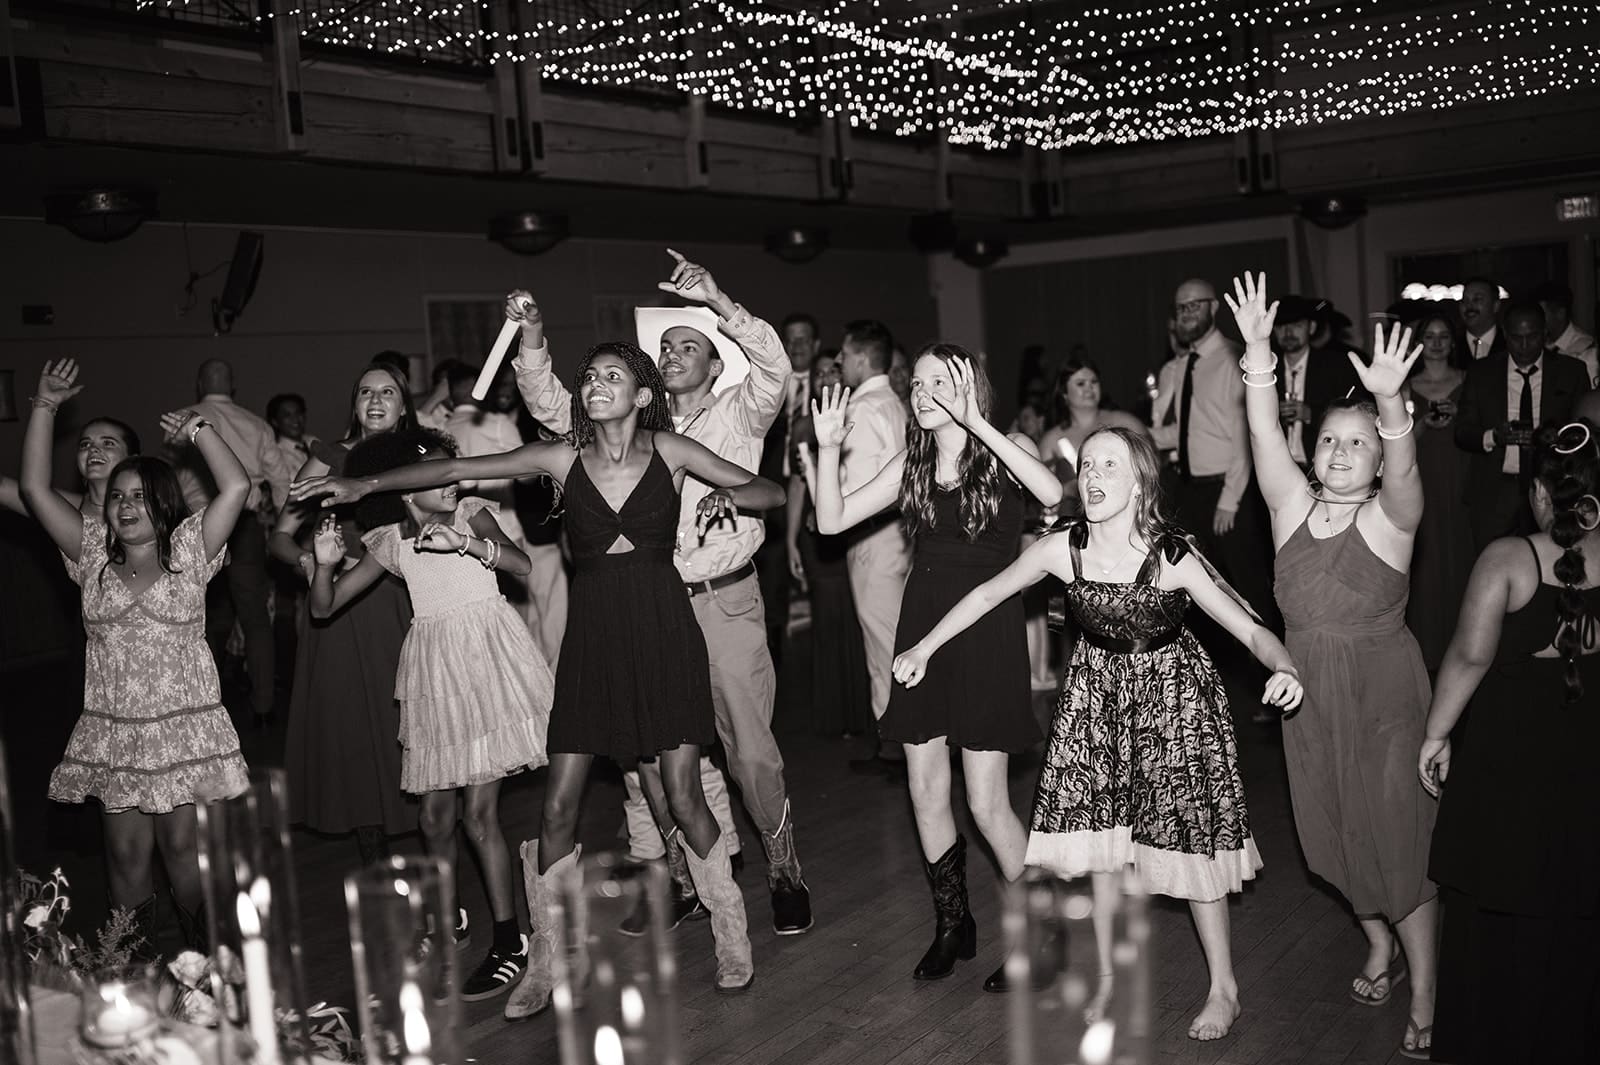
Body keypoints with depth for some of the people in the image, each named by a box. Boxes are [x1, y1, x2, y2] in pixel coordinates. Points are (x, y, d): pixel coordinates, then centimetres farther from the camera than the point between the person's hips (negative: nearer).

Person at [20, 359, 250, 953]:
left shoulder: (187, 553, 0)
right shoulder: (94, 556, 6)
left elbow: (236, 488, -12)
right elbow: (35, 489, 0)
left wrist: (199, 429, -9)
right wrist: (45, 406, -5)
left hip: (184, 726, -2)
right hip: (112, 731, 2)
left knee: (181, 845, 4)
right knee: (126, 852, 7)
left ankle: (201, 958, 20)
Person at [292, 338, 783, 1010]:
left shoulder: (669, 450, 0)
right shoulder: (564, 457, 3)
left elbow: (771, 492, 5)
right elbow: (453, 470, 4)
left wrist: (726, 495, -15)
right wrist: (364, 486, 0)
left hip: (663, 629, -2)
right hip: (591, 633, 2)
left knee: (680, 798, -3)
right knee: (558, 808, 0)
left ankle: (733, 938, 18)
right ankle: (543, 962, 16)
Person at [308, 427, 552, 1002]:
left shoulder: (472, 513, 0)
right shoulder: (389, 542, 6)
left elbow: (521, 562, -17)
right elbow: (324, 607, 7)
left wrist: (461, 541, -30)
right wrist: (326, 563, -13)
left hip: (487, 658, -3)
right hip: (434, 667, 3)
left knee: (479, 809, -7)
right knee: (436, 813, 7)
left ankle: (509, 940, 3)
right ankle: (446, 912, 32)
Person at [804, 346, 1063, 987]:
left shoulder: (1006, 450, -3)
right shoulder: (912, 464, 8)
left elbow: (1051, 493, -26)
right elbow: (832, 520, 3)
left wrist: (977, 425, -28)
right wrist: (827, 447, -10)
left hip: (986, 629, -5)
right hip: (922, 627, 5)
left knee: (986, 803, -5)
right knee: (926, 793, 10)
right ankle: (952, 925, 29)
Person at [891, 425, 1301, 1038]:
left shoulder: (1173, 559, -24)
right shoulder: (1063, 549, -15)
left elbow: (1250, 629, -21)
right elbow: (989, 593, 0)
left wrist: (1283, 669, -43)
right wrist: (924, 649, 2)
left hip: (1172, 691, -3)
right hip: (1098, 689, 3)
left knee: (1185, 837, 0)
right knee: (1100, 834, 6)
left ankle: (1224, 988, 20)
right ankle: (1110, 978, 25)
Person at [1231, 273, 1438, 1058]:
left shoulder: (1390, 516, -10)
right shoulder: (1293, 506, -1)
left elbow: (1403, 466, -31)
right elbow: (1266, 435, -13)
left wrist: (1390, 401, -50)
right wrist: (1257, 354, -26)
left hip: (1384, 694, -4)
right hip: (1309, 691, 4)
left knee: (1399, 838, -1)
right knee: (1334, 835, 16)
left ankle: (1423, 1002, 12)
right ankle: (1378, 945, 41)